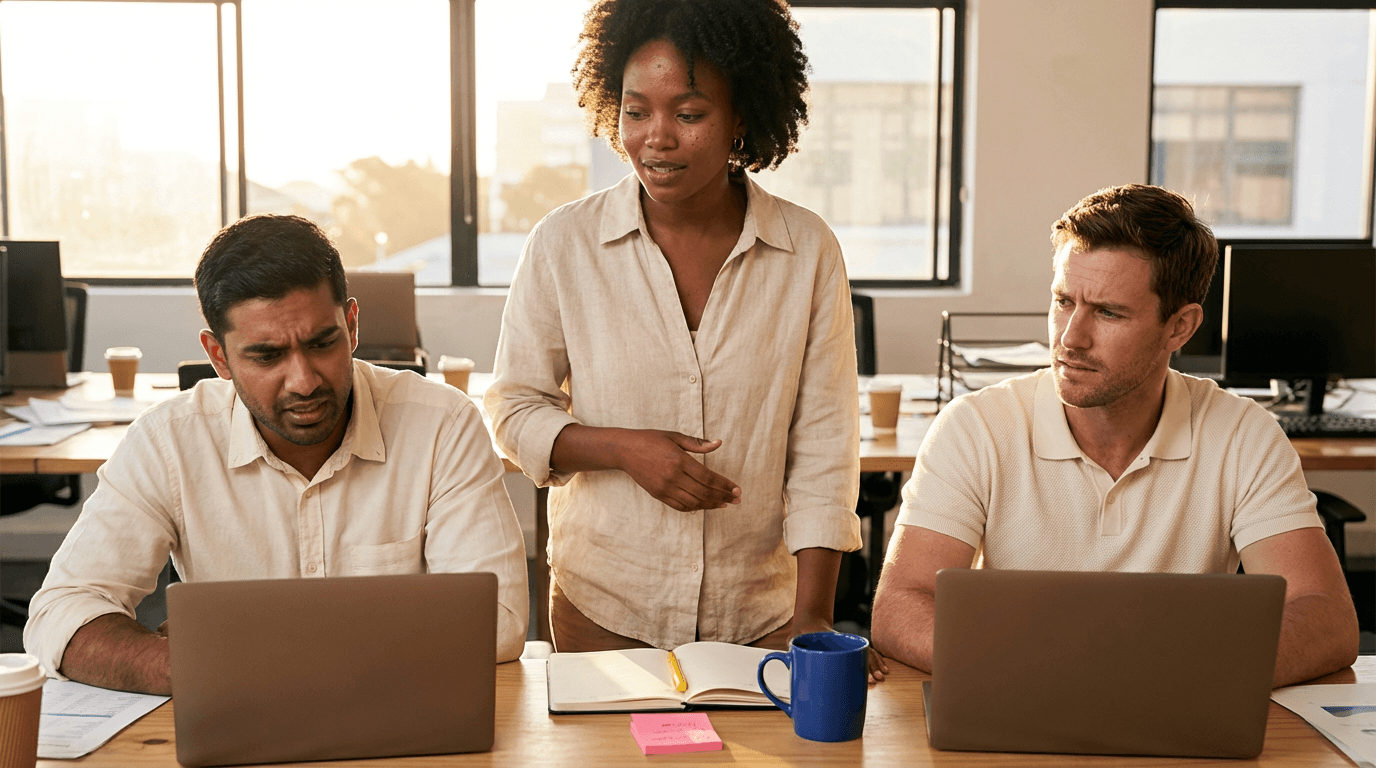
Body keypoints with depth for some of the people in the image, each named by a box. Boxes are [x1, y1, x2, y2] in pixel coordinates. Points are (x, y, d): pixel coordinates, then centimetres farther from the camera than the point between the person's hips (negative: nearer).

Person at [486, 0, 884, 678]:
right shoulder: (563, 244, -7)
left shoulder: (809, 251, -6)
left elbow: (823, 441, -6)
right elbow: (513, 412, 1)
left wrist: (813, 614, -13)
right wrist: (625, 448, -17)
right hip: (604, 608, 0)